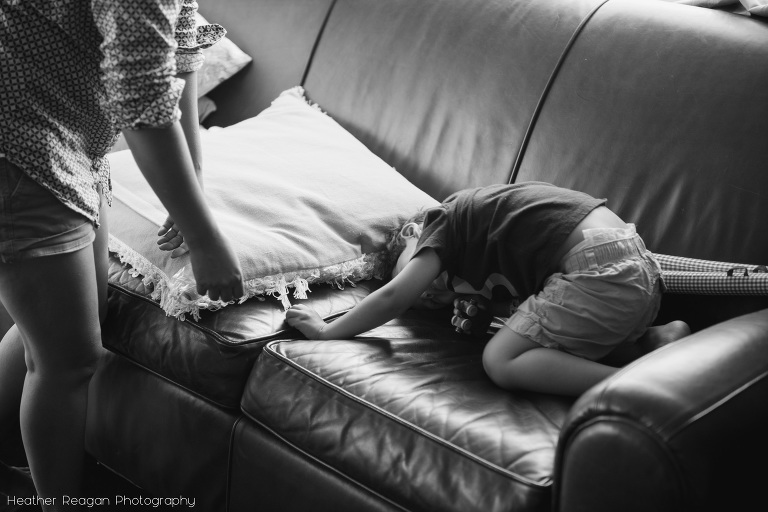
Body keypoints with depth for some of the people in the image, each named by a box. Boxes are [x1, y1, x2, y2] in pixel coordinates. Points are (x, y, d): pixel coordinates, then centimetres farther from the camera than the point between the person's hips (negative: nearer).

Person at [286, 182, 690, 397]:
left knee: (501, 361, -6)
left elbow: (392, 298, 5)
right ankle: (656, 340, 6)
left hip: (598, 268, -9)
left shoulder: (445, 221, 7)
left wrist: (326, 330, 13)